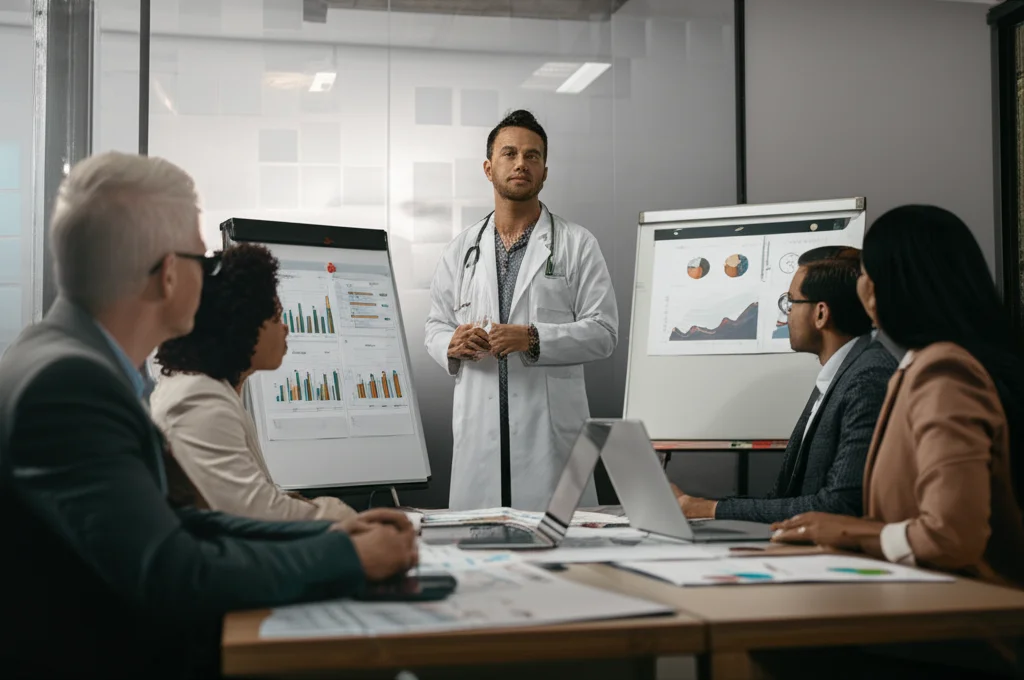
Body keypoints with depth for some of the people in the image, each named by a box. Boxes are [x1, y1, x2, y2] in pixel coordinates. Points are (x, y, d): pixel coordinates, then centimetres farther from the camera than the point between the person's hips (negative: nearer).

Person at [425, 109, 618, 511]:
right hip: (479, 429, 2)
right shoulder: (461, 250, 15)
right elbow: (435, 326, 17)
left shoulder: (577, 245, 6)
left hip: (550, 428, -2)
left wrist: (534, 339, -15)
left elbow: (603, 330, -2)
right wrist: (452, 344, -6)